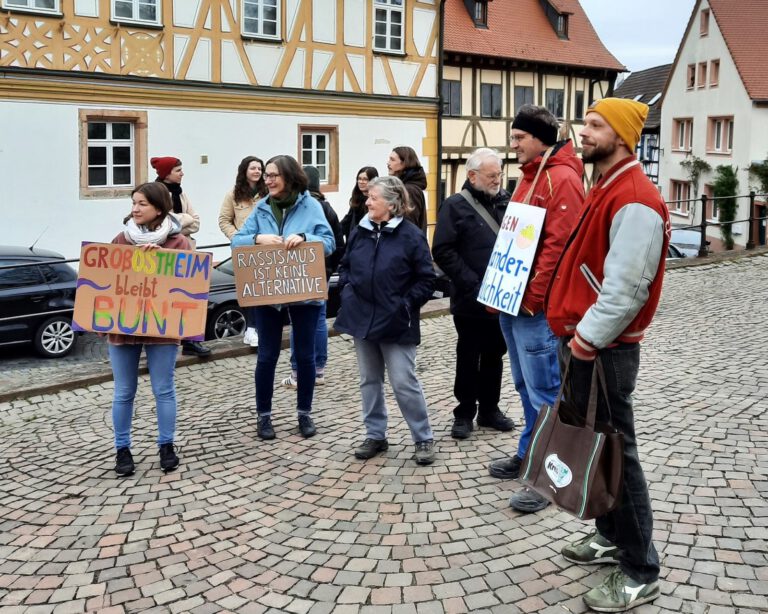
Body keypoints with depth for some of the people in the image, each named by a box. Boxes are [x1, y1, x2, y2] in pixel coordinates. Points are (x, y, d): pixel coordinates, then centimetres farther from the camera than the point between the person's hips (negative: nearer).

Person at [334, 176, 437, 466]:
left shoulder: (411, 235, -10)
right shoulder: (359, 232, 5)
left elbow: (426, 279, -6)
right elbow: (345, 266, 19)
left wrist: (406, 303, -12)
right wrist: (347, 291, 4)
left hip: (396, 323, -5)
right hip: (362, 319, 6)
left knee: (404, 383, -3)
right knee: (369, 381, 14)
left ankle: (424, 438, 12)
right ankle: (375, 435, 26)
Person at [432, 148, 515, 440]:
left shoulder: (506, 201, 7)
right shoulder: (456, 206, -7)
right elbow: (443, 252, -13)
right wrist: (473, 285, -19)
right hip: (471, 301, -4)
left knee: (495, 356, 14)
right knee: (468, 358, 7)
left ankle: (489, 409, 27)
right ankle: (464, 413, 19)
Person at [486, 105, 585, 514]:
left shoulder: (562, 179, -13)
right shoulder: (529, 177, 17)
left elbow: (559, 245, -20)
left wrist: (532, 298, -19)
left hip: (536, 307, -10)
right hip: (512, 301, 10)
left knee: (543, 392, -3)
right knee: (526, 387, 18)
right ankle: (529, 455, 30)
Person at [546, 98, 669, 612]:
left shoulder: (634, 200, -18)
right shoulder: (605, 190, 15)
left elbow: (628, 287, -25)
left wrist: (590, 338, -21)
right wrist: (575, 330, 15)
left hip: (604, 349, -10)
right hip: (582, 341, 10)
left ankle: (641, 573, 9)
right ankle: (611, 537, 34)